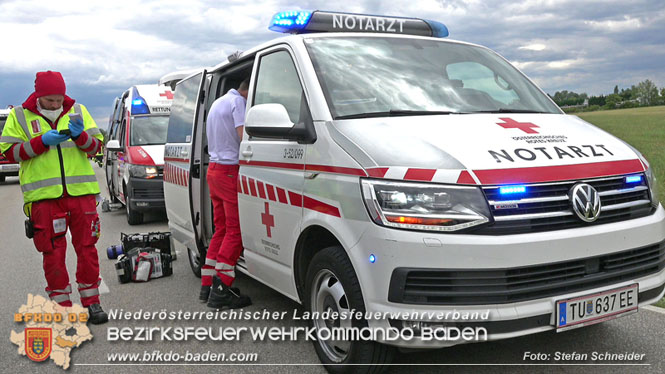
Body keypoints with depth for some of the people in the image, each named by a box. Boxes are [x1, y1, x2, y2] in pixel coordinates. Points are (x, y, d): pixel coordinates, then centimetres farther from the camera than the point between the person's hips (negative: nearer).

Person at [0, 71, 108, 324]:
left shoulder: (78, 111, 9)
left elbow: (96, 146, 8)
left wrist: (80, 135, -13)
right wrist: (42, 141, -13)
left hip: (81, 192, 1)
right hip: (44, 197, -1)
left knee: (87, 247, 5)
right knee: (53, 252, 2)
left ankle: (91, 301, 16)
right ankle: (61, 305, 14)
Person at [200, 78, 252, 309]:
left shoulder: (218, 102, 22)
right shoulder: (238, 101, -9)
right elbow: (244, 136, -18)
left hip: (213, 169, 10)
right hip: (231, 170, -10)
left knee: (221, 229, 14)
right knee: (235, 231, -6)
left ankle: (208, 285, 17)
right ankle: (221, 290, -6)